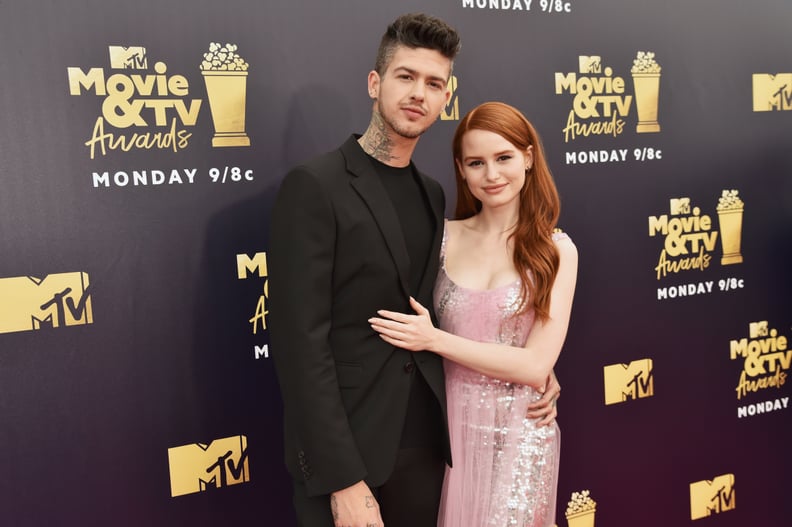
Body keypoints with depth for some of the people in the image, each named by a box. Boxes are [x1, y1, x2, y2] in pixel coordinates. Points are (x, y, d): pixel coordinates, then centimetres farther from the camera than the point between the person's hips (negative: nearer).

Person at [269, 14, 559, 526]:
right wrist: (343, 479, -19)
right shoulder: (315, 186, -13)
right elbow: (302, 343, -17)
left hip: (424, 443, 6)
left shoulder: (432, 194, 8)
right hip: (345, 451, -6)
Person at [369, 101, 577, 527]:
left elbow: (536, 366, -13)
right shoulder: (444, 237, -1)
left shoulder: (556, 250, -6)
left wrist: (434, 340, -16)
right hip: (448, 425, 2)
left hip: (518, 434, -2)